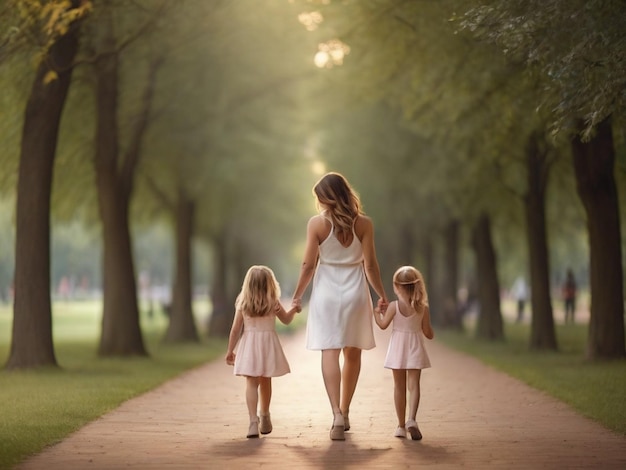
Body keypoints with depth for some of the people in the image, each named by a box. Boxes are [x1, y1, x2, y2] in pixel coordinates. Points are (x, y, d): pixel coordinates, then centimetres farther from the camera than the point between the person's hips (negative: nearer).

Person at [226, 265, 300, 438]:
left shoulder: (242, 304, -3)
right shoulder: (274, 303, -2)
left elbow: (235, 329, -1)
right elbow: (286, 320, 14)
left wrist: (230, 351, 7)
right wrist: (293, 310, 30)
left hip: (249, 347, -1)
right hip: (268, 344, 1)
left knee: (251, 383, -7)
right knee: (265, 382, 17)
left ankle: (253, 421, -21)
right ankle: (265, 417, 35)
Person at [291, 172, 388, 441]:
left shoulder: (317, 223, -8)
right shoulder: (363, 223, -4)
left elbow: (309, 264, -5)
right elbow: (370, 264, -3)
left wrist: (297, 295, 7)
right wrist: (382, 294, 9)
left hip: (326, 293, -2)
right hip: (355, 293, 2)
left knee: (329, 351, -6)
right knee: (352, 353, 15)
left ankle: (337, 415, -20)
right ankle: (344, 412, 23)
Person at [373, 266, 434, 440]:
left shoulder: (394, 306, -10)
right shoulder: (423, 308, -5)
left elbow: (383, 325, -2)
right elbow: (429, 334, -2)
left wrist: (377, 312, 14)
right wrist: (430, 328, 20)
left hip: (398, 349, 0)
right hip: (415, 349, 0)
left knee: (399, 386, 10)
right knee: (414, 385, 0)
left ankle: (401, 425, 14)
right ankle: (412, 419, -21)